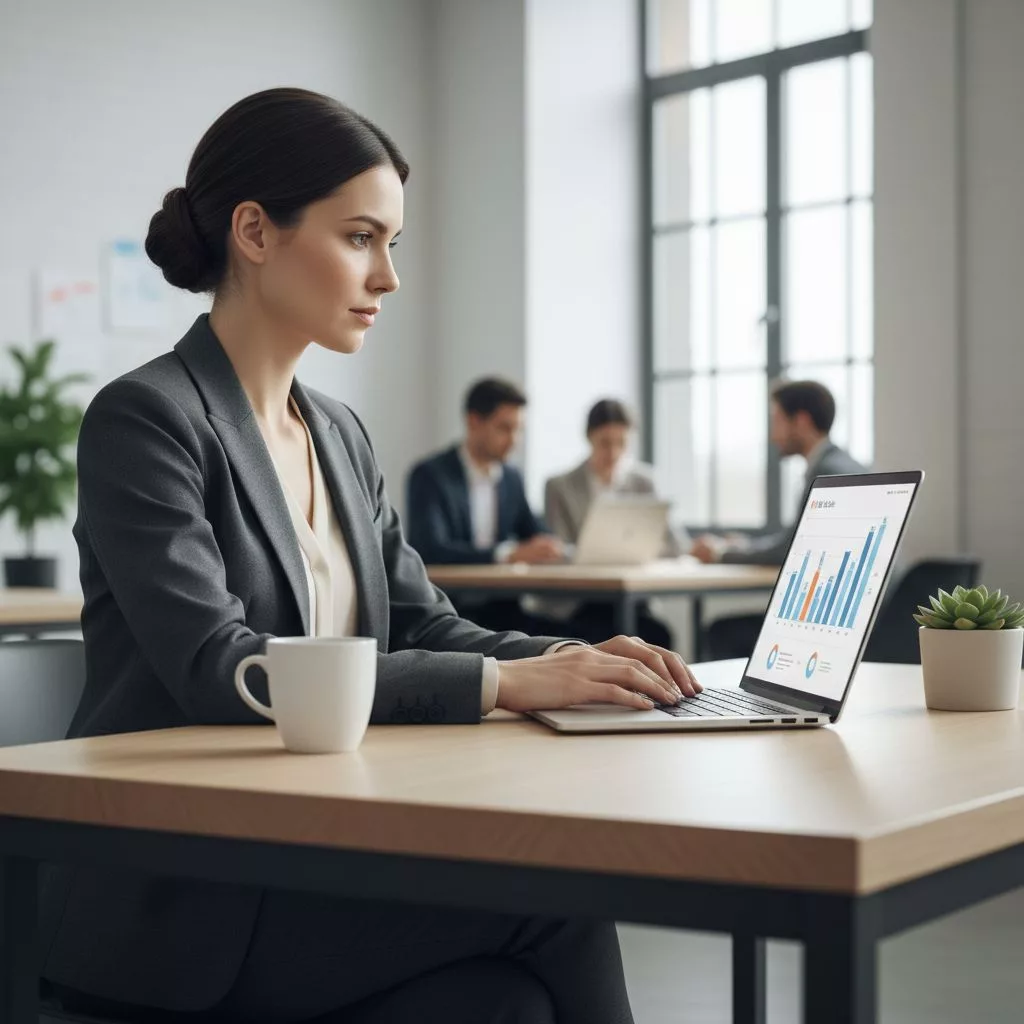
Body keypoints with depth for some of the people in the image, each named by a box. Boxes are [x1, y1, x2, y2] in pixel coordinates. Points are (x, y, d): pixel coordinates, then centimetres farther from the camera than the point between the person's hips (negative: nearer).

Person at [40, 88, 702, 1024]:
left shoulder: (339, 435, 14)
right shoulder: (145, 420, -10)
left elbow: (424, 628, 13)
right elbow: (220, 673, -21)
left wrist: (568, 660, -9)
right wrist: (505, 683, -24)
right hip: (174, 901, -6)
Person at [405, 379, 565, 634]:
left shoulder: (512, 478, 15)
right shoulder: (429, 476, -6)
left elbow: (540, 540, 17)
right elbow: (431, 550, -19)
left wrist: (554, 549, -9)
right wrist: (511, 554, -28)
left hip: (497, 609, 6)